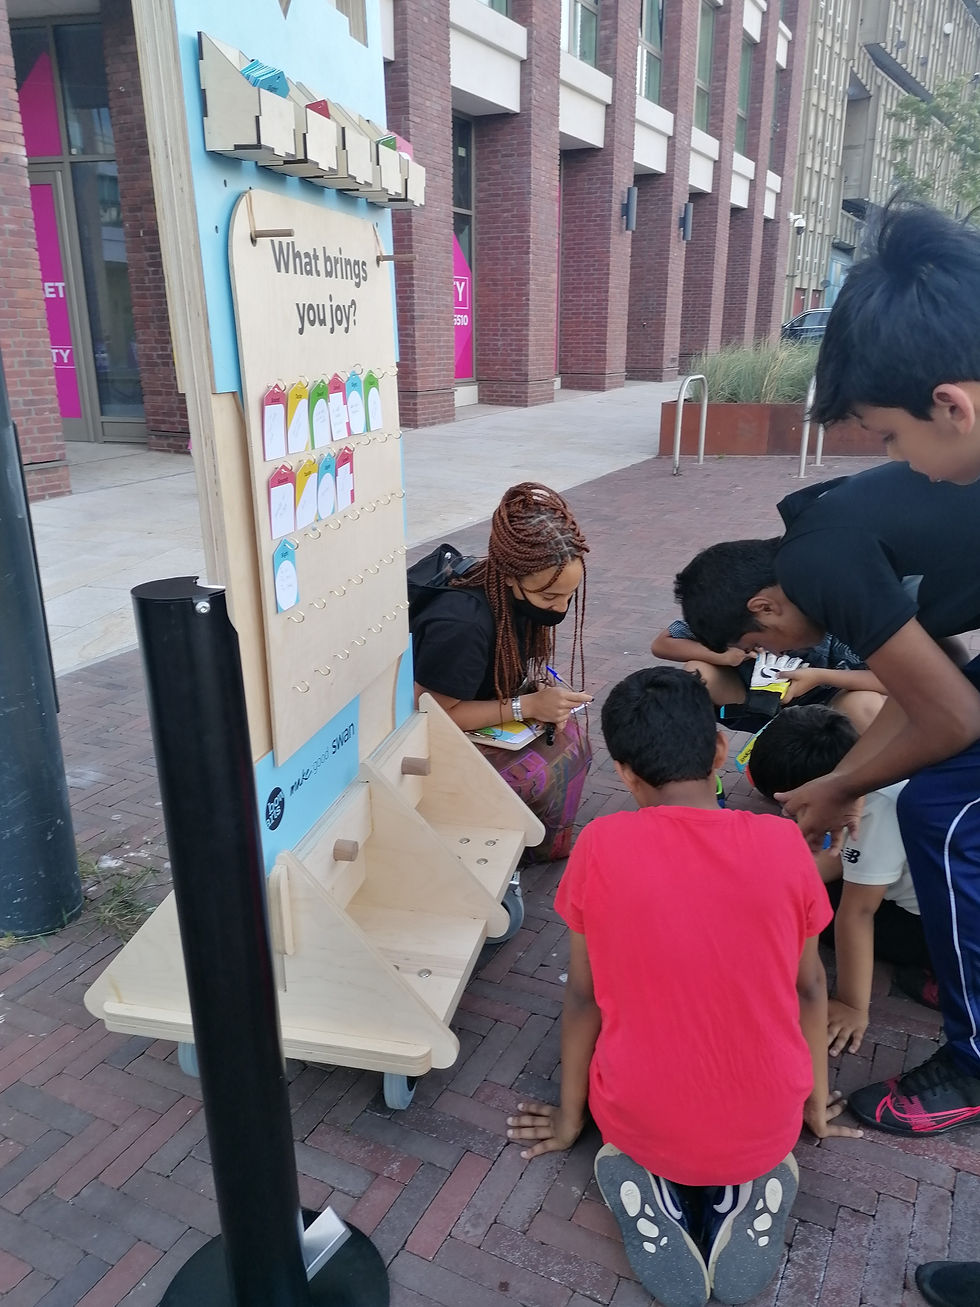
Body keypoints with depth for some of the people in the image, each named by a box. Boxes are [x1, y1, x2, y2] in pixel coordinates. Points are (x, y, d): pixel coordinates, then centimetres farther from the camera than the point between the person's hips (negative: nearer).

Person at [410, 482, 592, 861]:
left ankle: (548, 848, 7)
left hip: (471, 722, 8)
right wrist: (527, 706, -28)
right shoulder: (460, 624, -36)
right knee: (542, 775, -23)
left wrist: (540, 687, -14)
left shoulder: (515, 597, -11)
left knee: (569, 734, -7)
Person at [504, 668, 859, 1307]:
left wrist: (571, 1117, 12)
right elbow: (809, 986, 1)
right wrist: (816, 1101, 19)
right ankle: (746, 1191, 5)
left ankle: (649, 1186, 3)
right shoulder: (784, 844, -13)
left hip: (641, 1126, -1)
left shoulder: (599, 847, -16)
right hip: (766, 1131, 1)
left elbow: (583, 995, -5)